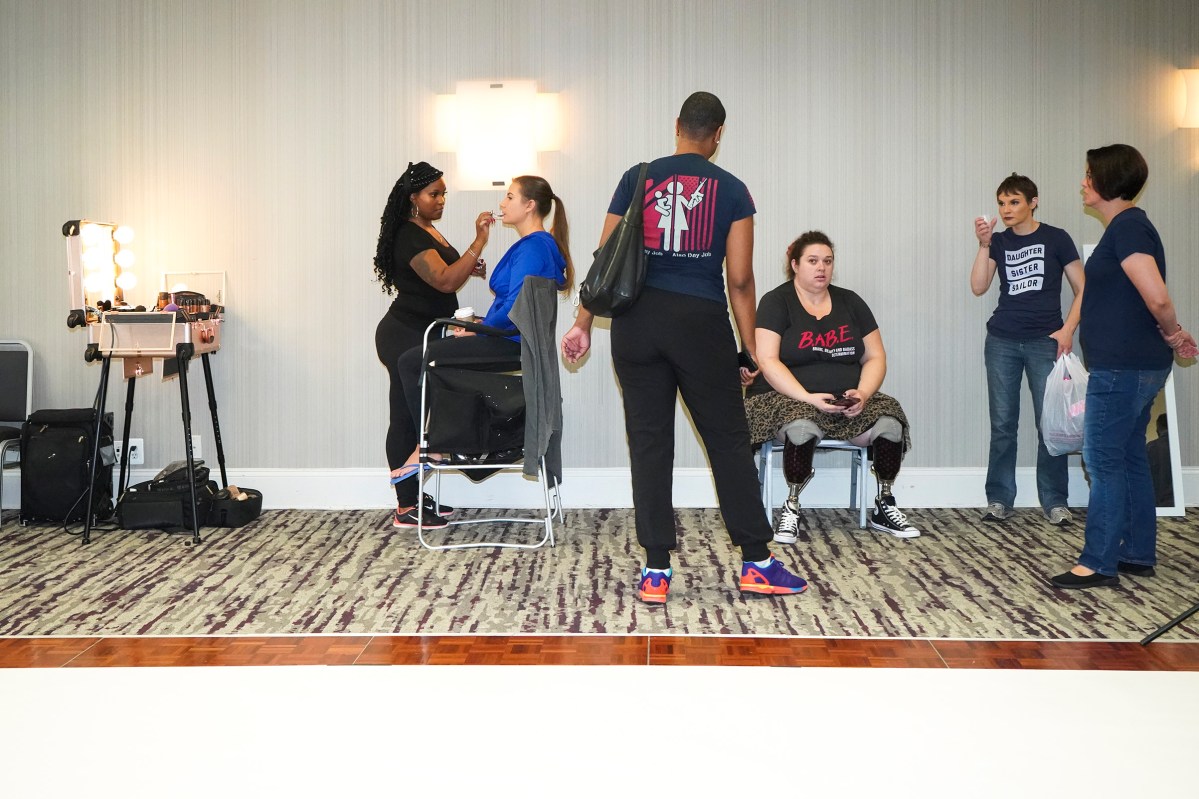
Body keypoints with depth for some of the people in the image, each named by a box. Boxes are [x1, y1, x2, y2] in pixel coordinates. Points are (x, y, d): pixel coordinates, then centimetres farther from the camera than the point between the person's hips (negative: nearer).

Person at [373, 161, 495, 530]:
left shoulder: (428, 232, 16)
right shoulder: (410, 237, -16)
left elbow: (441, 277, 29)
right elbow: (445, 282, -27)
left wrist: (469, 268, 9)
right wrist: (478, 243, -34)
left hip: (421, 337, 10)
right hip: (405, 337, -10)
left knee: (415, 415, 12)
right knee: (405, 417, -7)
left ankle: (414, 495, 17)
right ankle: (405, 508, -4)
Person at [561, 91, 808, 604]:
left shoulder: (637, 179, 5)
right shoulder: (732, 191, 2)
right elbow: (739, 278, -1)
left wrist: (583, 324, 12)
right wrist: (750, 348, 7)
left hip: (638, 322, 2)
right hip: (701, 323, -2)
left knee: (649, 442, 4)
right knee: (728, 440, 6)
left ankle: (656, 572, 5)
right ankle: (757, 563, 10)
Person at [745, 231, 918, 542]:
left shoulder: (850, 302, 13)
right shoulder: (777, 302, 0)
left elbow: (875, 358, 10)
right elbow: (768, 361, -11)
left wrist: (862, 394, -11)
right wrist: (809, 398, -22)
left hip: (849, 403, 4)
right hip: (788, 400, -4)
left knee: (890, 421, -24)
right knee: (803, 426, -39)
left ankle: (884, 508, -3)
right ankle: (791, 509, -16)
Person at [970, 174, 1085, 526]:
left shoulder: (1056, 238, 3)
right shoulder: (998, 241, 8)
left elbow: (1082, 289, 4)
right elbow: (978, 287, -3)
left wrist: (1068, 330, -7)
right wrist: (984, 244, -12)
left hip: (1045, 342, -2)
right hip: (1002, 342, 2)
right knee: (1002, 424, 4)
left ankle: (1055, 502, 6)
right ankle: (999, 499, 11)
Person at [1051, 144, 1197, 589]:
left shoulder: (1127, 227, -16)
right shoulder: (1127, 226, 15)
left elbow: (1157, 298, -24)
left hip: (1122, 368, -10)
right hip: (1134, 365, 10)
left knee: (1104, 461, -5)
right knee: (1129, 457, 14)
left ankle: (1099, 564, -1)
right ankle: (1138, 554, 21)